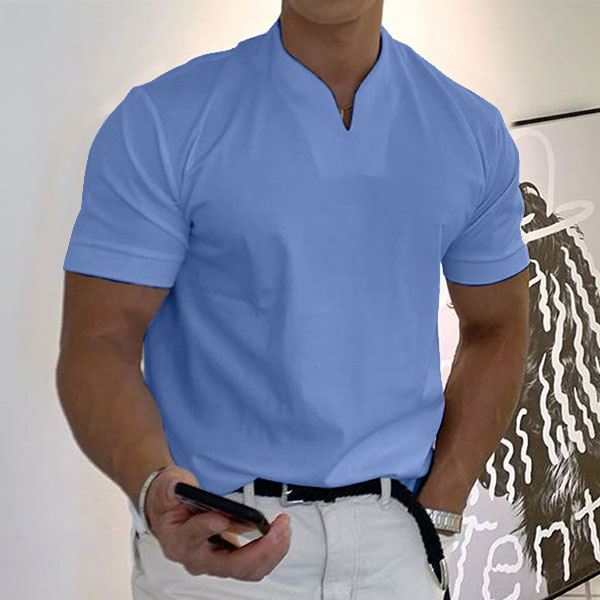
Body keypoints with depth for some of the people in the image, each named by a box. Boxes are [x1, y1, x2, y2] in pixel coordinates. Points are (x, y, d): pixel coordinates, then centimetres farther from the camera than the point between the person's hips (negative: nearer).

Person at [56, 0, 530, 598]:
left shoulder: (472, 129, 2)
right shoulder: (159, 123, -8)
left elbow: (494, 330, 10)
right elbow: (99, 342, -11)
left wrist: (437, 514, 0)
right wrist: (156, 489, -30)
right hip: (213, 539, -3)